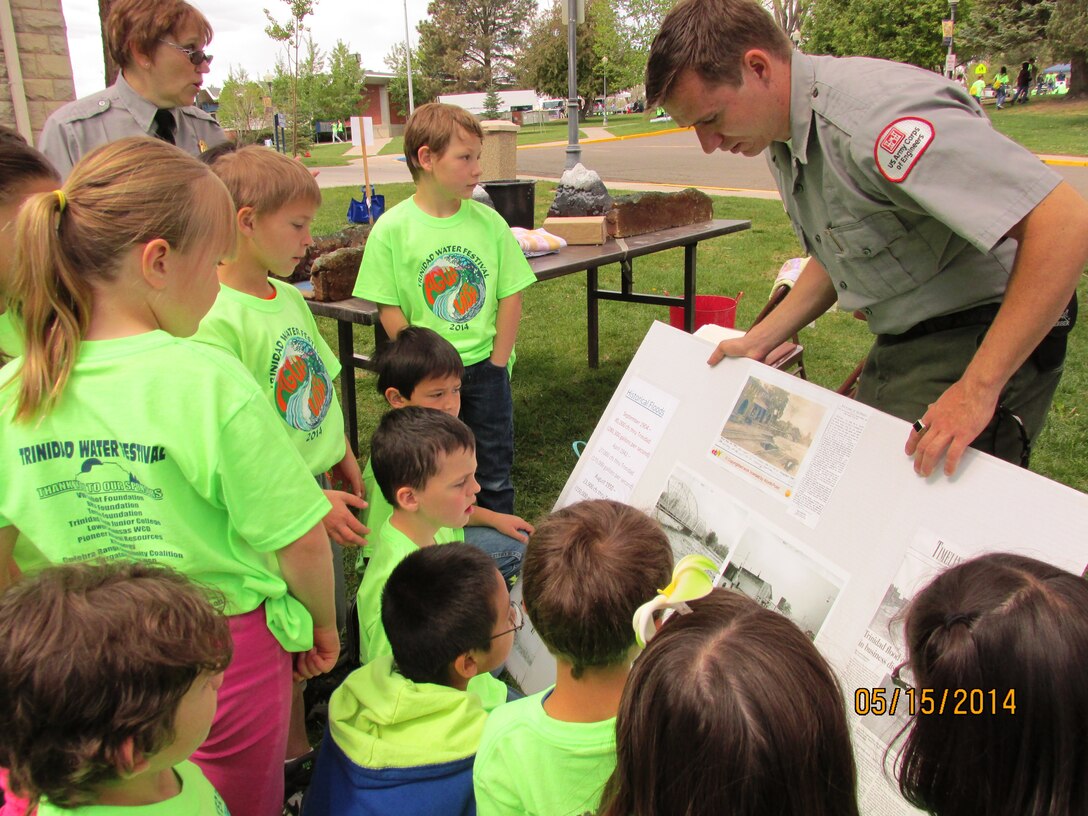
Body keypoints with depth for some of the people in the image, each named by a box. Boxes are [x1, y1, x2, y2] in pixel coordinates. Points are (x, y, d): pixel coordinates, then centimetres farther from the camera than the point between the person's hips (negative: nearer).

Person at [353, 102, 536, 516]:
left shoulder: (488, 221, -3)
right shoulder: (392, 229, -10)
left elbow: (511, 295, 0)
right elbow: (389, 309, -7)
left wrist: (496, 362, -4)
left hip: (485, 369, 2)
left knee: (495, 472, 14)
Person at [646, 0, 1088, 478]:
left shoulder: (878, 116, -28)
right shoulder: (785, 137, 3)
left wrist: (978, 389, -32)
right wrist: (760, 341, 11)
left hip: (982, 345, -9)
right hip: (900, 346, 9)